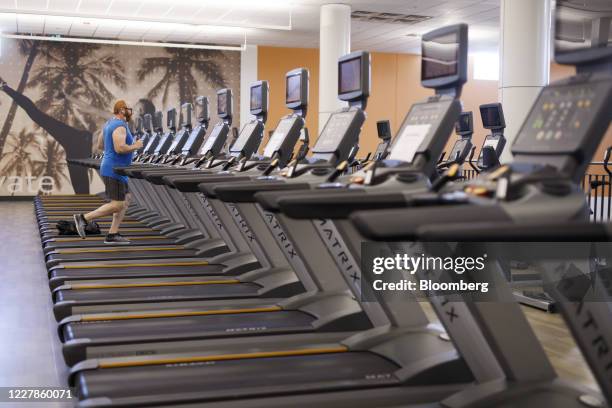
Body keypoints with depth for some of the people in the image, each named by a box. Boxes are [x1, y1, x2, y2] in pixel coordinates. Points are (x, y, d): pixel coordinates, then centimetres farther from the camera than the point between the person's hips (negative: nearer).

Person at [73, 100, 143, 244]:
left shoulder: (110, 123, 14)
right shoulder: (119, 126, -17)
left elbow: (100, 145, 22)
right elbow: (120, 148, -29)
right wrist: (135, 146, -11)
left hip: (112, 170, 11)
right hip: (114, 171, -11)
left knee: (126, 200, 10)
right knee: (117, 205, -9)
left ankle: (112, 235, 8)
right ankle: (83, 218, -7)